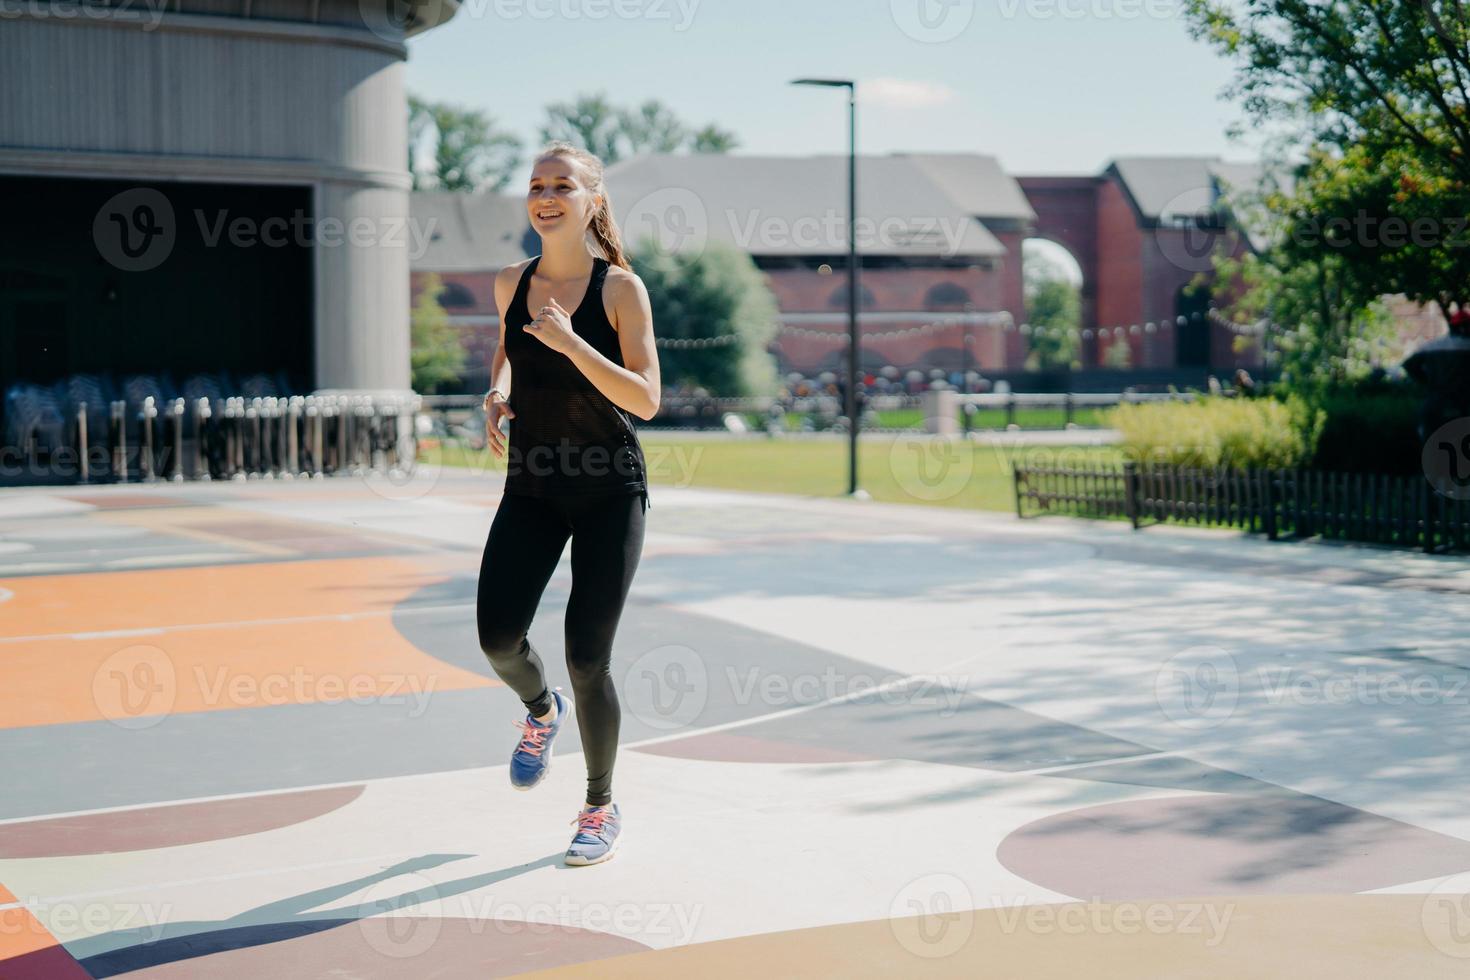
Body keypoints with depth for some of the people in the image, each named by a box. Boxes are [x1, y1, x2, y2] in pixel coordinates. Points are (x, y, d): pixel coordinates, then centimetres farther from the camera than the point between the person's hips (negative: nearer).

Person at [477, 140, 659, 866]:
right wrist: (496, 394, 2)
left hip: (610, 491, -3)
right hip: (531, 487, 4)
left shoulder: (620, 288, -11)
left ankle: (601, 808, 18)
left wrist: (570, 343, -27)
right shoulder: (511, 283, 1)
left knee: (587, 658, -4)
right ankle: (541, 710, 26)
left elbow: (646, 400, -17)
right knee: (497, 637, -12)